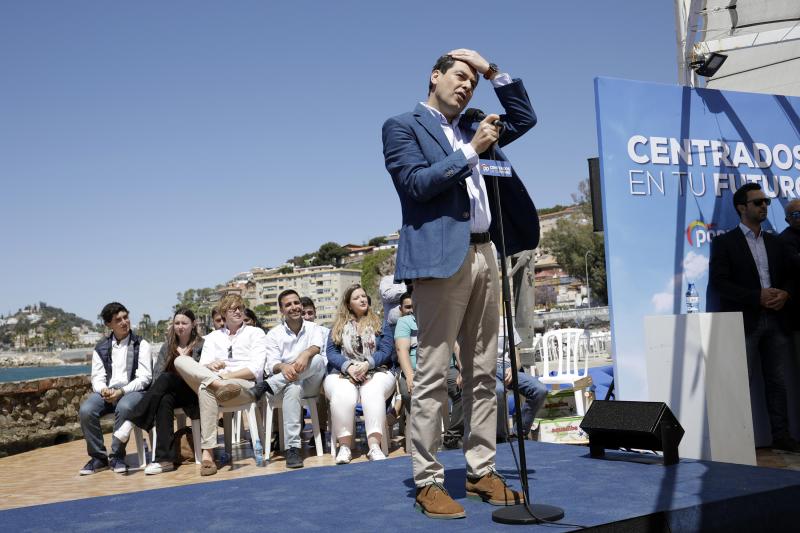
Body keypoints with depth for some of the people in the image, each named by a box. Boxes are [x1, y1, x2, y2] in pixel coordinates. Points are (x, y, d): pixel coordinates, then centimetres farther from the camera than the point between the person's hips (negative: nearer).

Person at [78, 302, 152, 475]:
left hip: (132, 390, -3)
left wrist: (121, 391, -18)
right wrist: (103, 390, -17)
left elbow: (144, 378, -3)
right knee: (86, 410, -27)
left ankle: (117, 457, -19)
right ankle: (98, 457, -9)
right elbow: (97, 378, 8)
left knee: (124, 407, -37)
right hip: (107, 391, 3)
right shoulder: (101, 349, 15)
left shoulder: (141, 345, 6)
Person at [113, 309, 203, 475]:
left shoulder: (201, 345, 8)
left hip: (193, 392, -3)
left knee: (166, 378, -33)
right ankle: (166, 459, -43)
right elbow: (157, 371, 6)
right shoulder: (167, 347, 20)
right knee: (164, 401, -35)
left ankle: (131, 423, -39)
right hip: (171, 392, 3)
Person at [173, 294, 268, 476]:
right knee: (181, 360, -21)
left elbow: (256, 369, 0)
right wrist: (209, 366, -15)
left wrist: (227, 375, -11)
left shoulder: (256, 333, 15)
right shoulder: (213, 337, 27)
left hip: (246, 385, -4)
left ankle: (208, 454, -44)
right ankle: (217, 385, -45)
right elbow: (203, 365, 10)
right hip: (216, 379, 4)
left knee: (206, 388, -38)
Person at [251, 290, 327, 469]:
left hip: (310, 385, 1)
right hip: (284, 384, -1)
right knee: (293, 389, -40)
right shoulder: (274, 334, 9)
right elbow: (271, 364, -5)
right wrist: (283, 367, -30)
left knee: (317, 360, -32)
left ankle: (267, 386, -29)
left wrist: (306, 353, -38)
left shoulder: (314, 328, 11)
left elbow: (317, 346, -13)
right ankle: (292, 448, -42)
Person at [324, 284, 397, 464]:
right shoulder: (338, 326, 18)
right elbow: (331, 352, 5)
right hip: (343, 373, 1)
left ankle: (374, 446, -43)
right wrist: (349, 367, -14)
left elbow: (385, 351, 3)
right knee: (343, 395, -34)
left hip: (376, 371, -1)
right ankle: (344, 446, -31)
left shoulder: (380, 323, 15)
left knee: (373, 392, -36)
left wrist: (366, 365, -15)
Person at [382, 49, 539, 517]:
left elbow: (525, 118, 26)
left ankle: (482, 470, 15)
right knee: (433, 375, -6)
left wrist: (493, 72, 18)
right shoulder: (402, 126, 5)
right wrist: (471, 150, -7)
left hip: (484, 255, 7)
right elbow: (418, 183, -9)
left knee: (484, 372, 8)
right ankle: (428, 481, -1)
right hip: (442, 256, -7)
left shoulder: (470, 128, 24)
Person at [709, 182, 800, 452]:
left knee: (777, 380, 8)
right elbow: (718, 282, -9)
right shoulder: (724, 242, 0)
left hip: (776, 319, 5)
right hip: (744, 321, -5)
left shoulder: (775, 242, 18)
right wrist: (758, 296, -15)